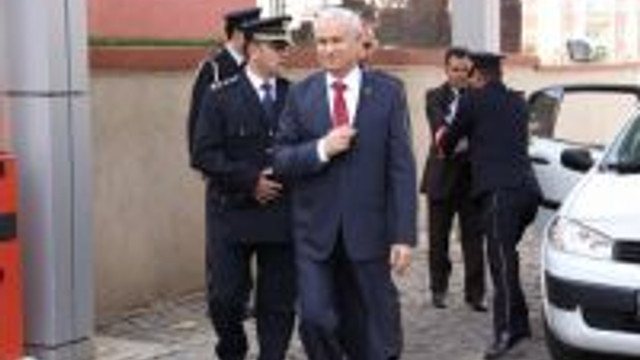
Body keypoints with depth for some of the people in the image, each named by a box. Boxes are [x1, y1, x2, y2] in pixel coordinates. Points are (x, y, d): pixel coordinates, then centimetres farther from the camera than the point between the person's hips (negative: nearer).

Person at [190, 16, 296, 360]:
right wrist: (250, 179, -14)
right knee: (224, 298, 1)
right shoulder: (220, 96, -2)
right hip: (232, 214, -2)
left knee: (279, 303, 4)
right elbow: (203, 154, -8)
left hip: (282, 215, 3)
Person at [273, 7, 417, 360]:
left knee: (379, 323, 9)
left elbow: (401, 168, -4)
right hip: (315, 230, 1)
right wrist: (321, 149, -18)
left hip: (368, 229, -1)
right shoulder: (300, 94, 3)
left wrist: (404, 235, -10)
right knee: (315, 318, -4)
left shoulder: (387, 93, -1)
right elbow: (281, 160, 1)